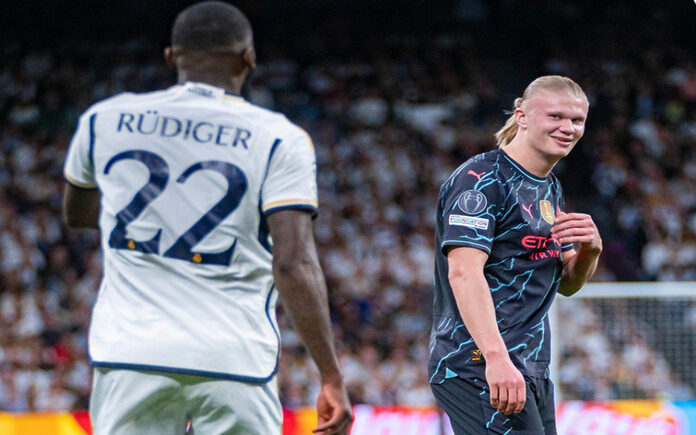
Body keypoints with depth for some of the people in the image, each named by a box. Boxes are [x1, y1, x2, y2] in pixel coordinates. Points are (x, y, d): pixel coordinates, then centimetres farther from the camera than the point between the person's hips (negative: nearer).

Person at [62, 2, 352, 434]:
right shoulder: (278, 139, -2)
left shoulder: (104, 120, 8)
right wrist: (332, 377, -9)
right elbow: (294, 264, -12)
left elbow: (77, 213, 27)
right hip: (234, 359, -2)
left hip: (130, 352, 2)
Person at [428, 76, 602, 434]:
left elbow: (567, 284, 24)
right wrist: (496, 358, -32)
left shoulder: (550, 189, 19)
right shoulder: (481, 179, -10)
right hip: (478, 367, -9)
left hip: (531, 371, 9)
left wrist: (590, 250, 0)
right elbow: (463, 272, -21)